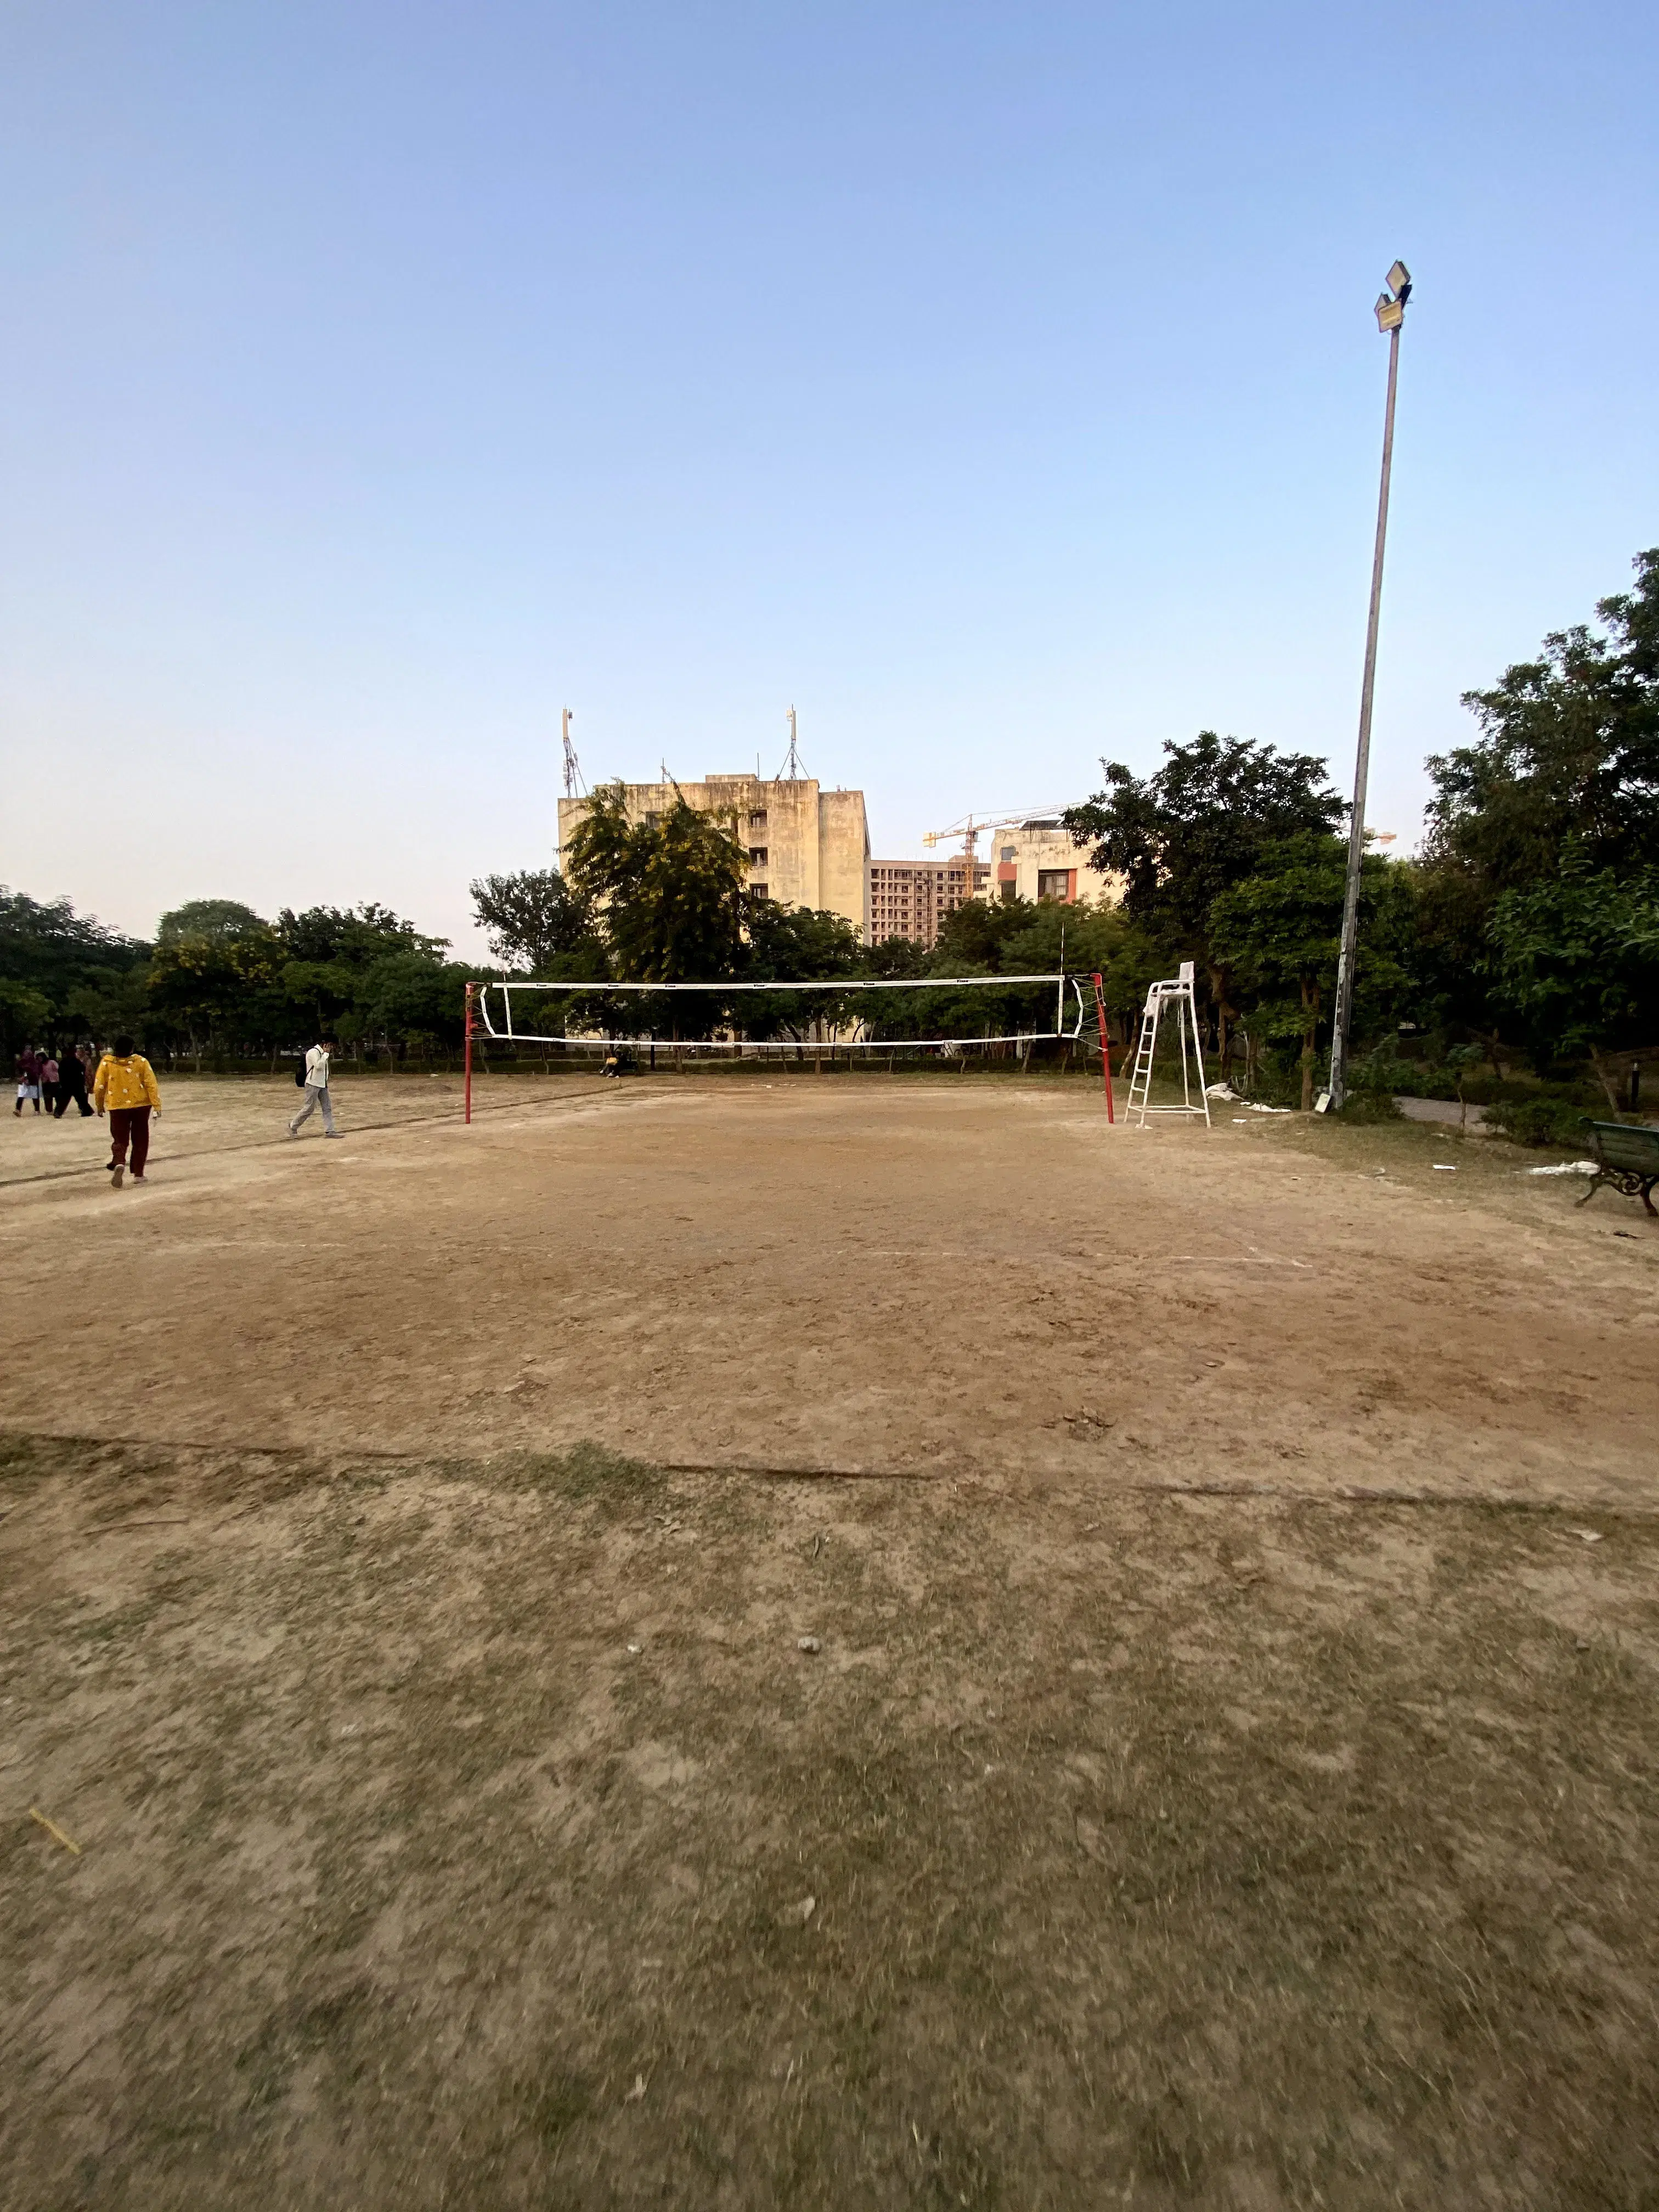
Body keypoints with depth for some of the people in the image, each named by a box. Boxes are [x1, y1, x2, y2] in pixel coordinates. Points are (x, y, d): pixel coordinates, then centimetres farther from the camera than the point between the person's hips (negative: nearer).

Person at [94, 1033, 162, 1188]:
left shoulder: (106, 1063, -4)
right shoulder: (141, 1062, -7)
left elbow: (98, 1087, 0)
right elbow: (152, 1084, -10)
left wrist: (100, 1106, 13)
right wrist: (157, 1105, -7)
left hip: (118, 1107, 0)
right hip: (141, 1105, 0)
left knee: (120, 1139, 9)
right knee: (140, 1140, 11)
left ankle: (119, 1163, -21)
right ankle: (138, 1174, 13)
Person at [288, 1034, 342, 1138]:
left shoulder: (322, 1053, 14)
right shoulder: (313, 1052, -14)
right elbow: (319, 1065, -26)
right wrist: (326, 1053, -19)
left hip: (322, 1084, 9)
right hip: (313, 1084, -9)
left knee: (327, 1107, 2)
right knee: (309, 1108, -4)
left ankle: (329, 1131, 0)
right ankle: (293, 1126, 12)